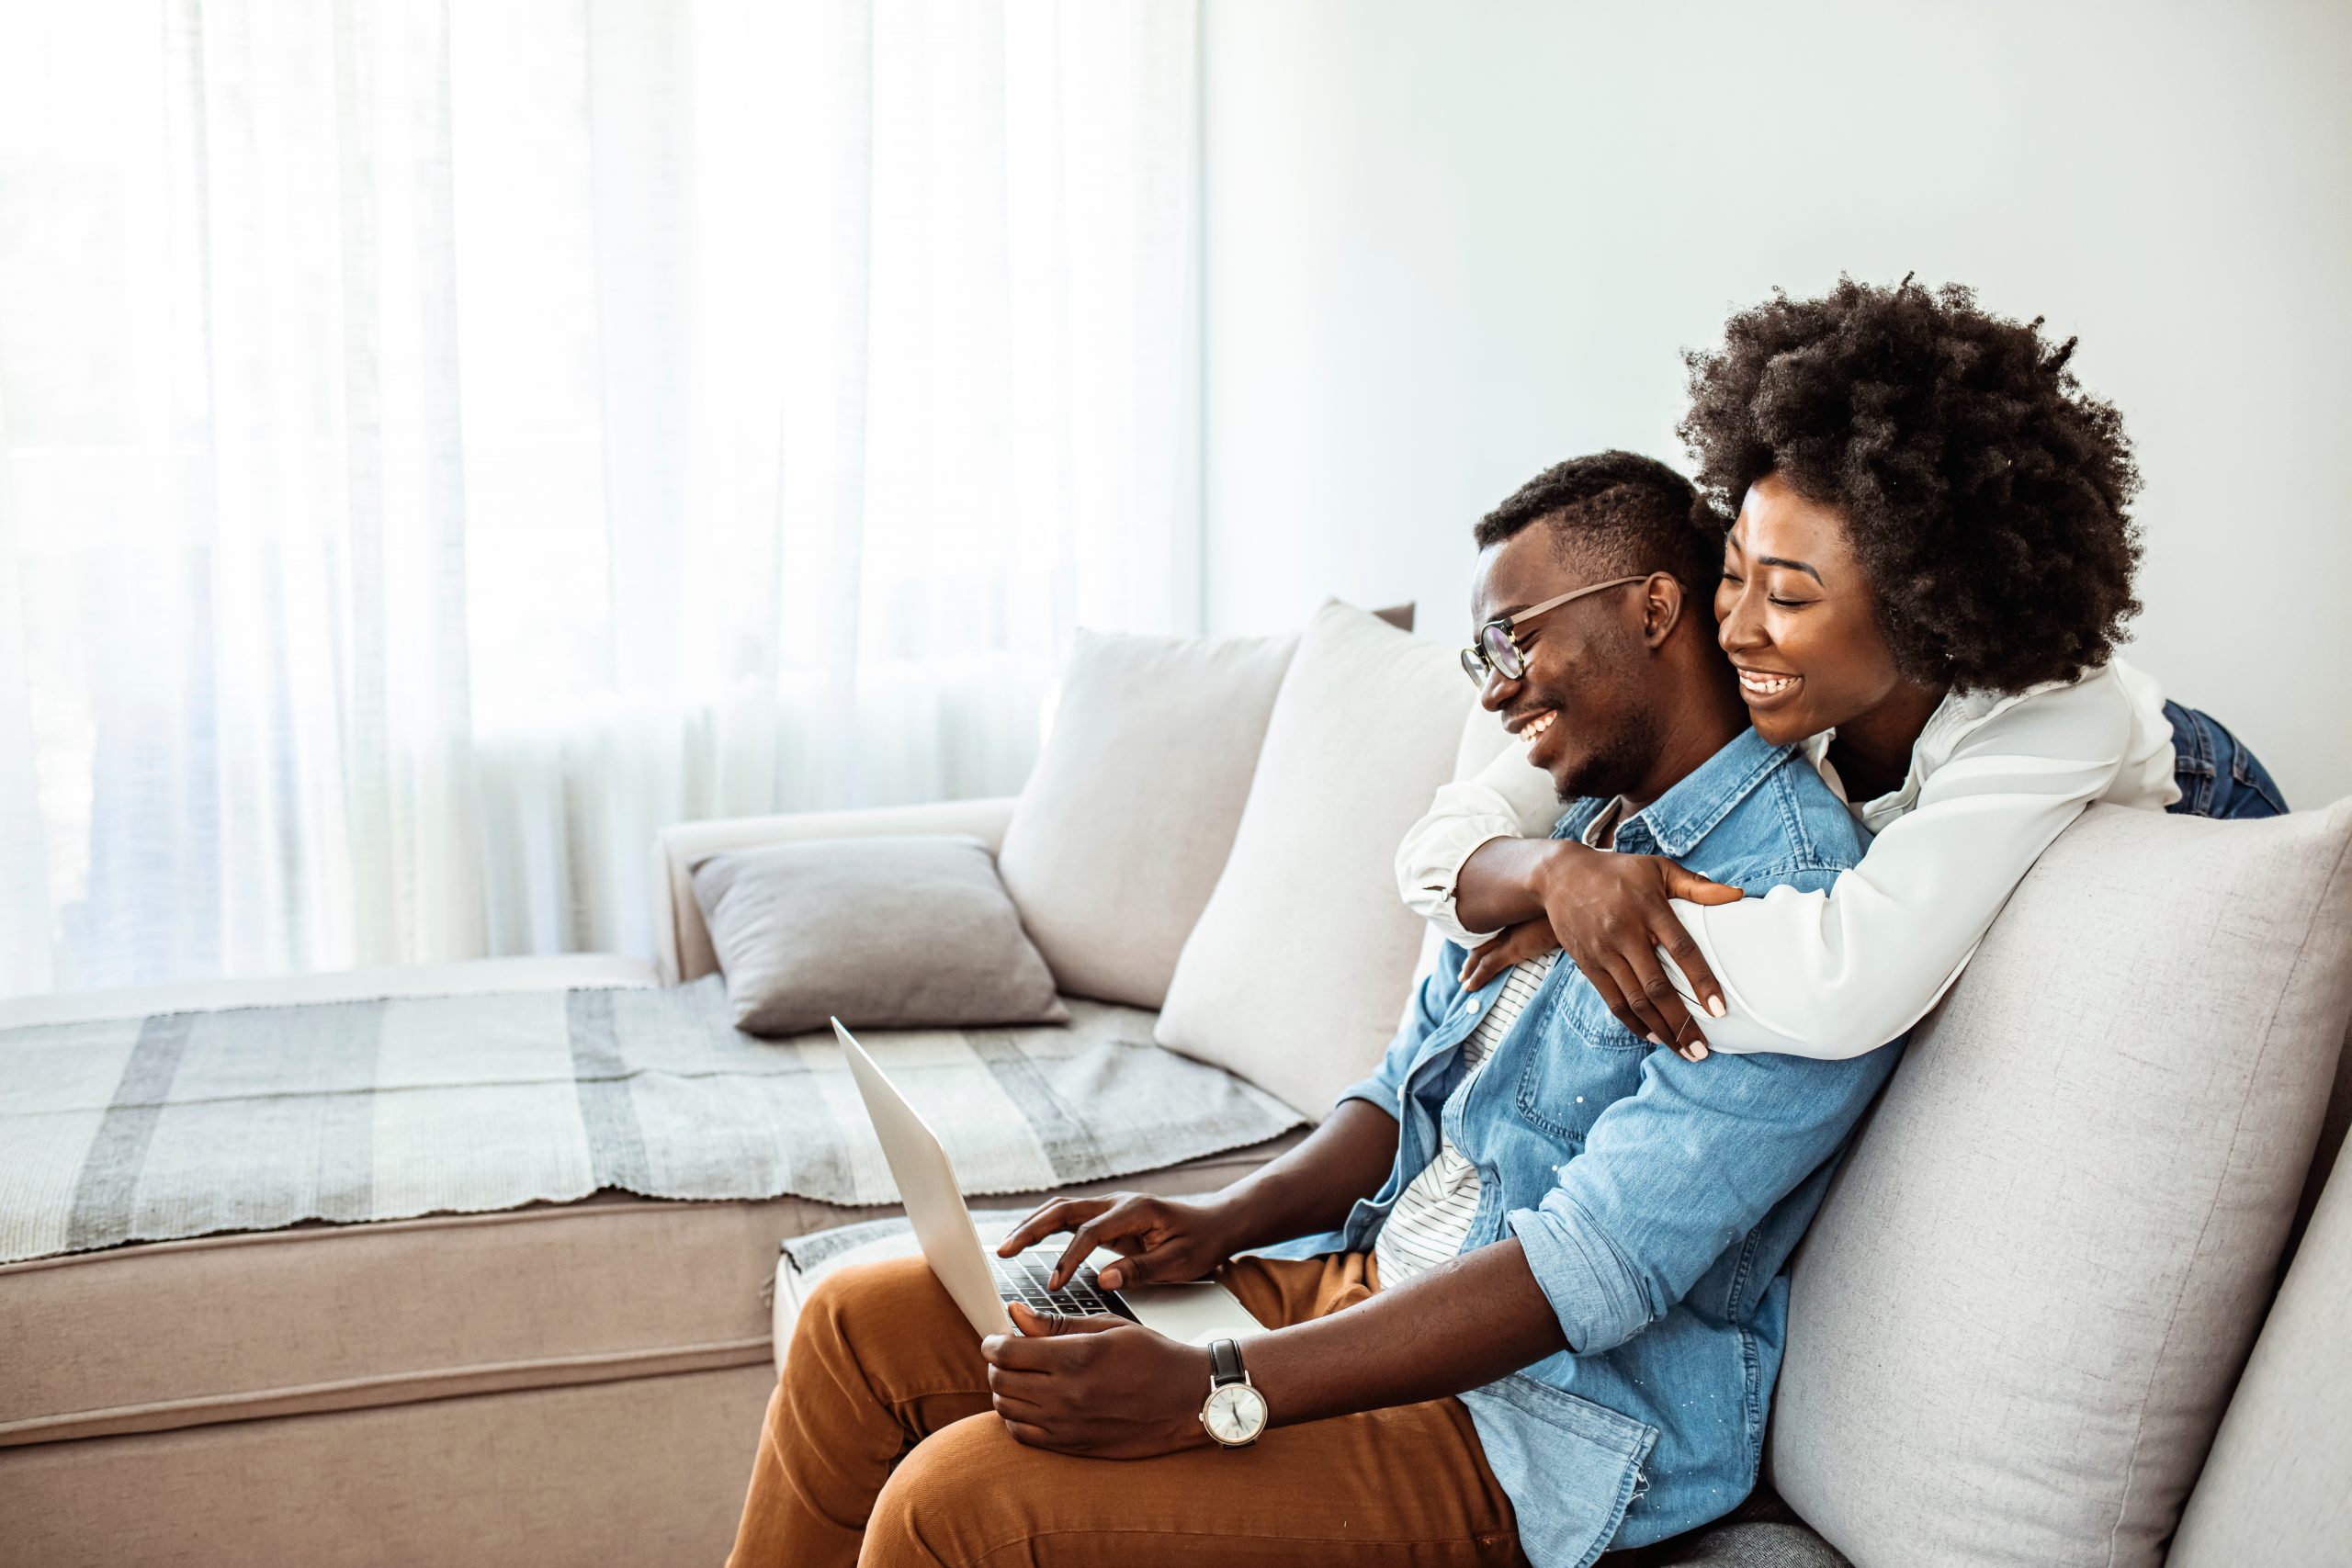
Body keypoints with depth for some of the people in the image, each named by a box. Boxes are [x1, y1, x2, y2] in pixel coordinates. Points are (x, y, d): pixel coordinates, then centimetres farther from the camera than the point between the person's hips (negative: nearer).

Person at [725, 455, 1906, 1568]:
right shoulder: (1564, 828, 13)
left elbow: (1590, 1270, -27)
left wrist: (1209, 1393, -31)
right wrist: (1223, 1222, -3)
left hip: (1537, 1421, -9)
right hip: (1347, 1279, 9)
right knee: (863, 1324, 3)